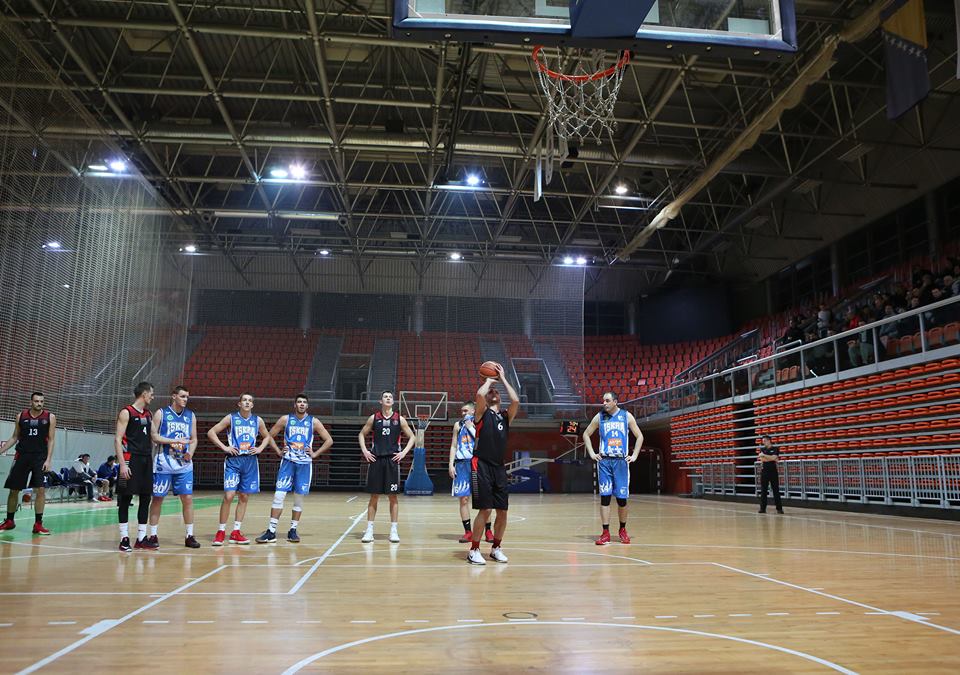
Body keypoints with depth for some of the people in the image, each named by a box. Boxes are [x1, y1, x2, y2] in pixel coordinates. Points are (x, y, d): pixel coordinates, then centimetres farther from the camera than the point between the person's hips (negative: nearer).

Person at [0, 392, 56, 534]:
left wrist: (48, 460, -10)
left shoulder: (50, 417, -1)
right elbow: (14, 437, 14)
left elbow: (51, 440, -2)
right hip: (22, 455, 2)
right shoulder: (21, 416, 4)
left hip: (40, 457, -2)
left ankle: (38, 524, -3)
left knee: (40, 489, -10)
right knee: (13, 489, 8)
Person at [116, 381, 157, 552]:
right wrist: (122, 464, -18)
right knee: (126, 499, -2)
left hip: (146, 460, 7)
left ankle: (141, 538, 13)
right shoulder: (126, 413, -6)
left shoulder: (148, 414, 15)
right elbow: (118, 439, -11)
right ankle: (124, 539, 4)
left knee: (146, 498, 7)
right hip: (131, 460, -7)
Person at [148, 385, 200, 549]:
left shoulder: (191, 415, 10)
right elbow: (153, 436, -7)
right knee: (157, 498, 3)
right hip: (164, 463, -3)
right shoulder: (161, 413, -1)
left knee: (187, 499, 0)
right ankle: (153, 535, 14)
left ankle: (189, 536, 6)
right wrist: (176, 440, -15)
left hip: (184, 464, 3)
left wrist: (190, 453, -5)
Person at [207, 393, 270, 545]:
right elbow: (211, 432, -2)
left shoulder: (257, 421, 7)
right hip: (233, 460, -3)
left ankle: (235, 532, 16)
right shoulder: (231, 418, -2)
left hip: (250, 461, 4)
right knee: (228, 496, -11)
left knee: (244, 497, 6)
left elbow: (267, 437, 22)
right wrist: (224, 447, -10)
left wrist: (260, 448, 5)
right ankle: (221, 532, 2)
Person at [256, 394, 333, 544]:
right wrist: (278, 451, 0)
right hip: (288, 461, -1)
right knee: (279, 495, -8)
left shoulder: (313, 422, 2)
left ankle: (293, 530, 15)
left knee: (299, 497, 4)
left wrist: (315, 454, -3)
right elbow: (270, 436, 10)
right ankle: (271, 531, -3)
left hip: (305, 463, 1)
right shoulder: (286, 419, 3)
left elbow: (329, 440, 5)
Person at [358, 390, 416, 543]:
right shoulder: (373, 418, 4)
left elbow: (412, 437, 8)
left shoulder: (399, 419, 2)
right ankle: (369, 530, 10)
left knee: (393, 496, 2)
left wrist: (404, 452, -4)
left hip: (392, 460, 0)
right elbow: (362, 434, 14)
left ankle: (393, 530, 10)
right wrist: (364, 451, 1)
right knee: (374, 496, 3)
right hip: (376, 459, 0)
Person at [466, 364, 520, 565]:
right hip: (482, 466, -5)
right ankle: (474, 550, 5)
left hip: (499, 467, 5)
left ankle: (496, 548, 24)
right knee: (485, 510, -8)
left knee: (502, 511, 6)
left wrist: (502, 378, 4)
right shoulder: (482, 413, 3)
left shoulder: (505, 417, 14)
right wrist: (489, 379, 1)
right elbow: (479, 394, -18)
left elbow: (516, 401, -5)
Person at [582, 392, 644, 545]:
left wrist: (635, 455, 0)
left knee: (622, 498, 3)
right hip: (604, 461, 0)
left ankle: (622, 530, 22)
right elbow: (586, 434, 13)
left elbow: (639, 436, 9)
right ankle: (605, 533, 0)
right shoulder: (599, 417, 4)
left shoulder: (627, 416, 2)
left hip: (621, 461, 0)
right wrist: (592, 453, 2)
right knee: (605, 497, -4)